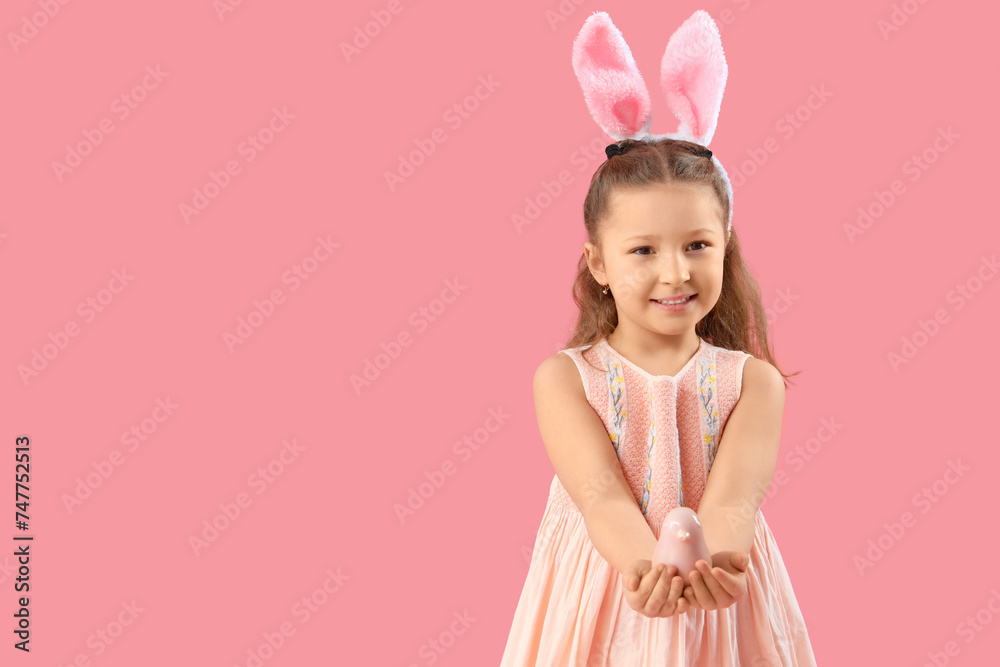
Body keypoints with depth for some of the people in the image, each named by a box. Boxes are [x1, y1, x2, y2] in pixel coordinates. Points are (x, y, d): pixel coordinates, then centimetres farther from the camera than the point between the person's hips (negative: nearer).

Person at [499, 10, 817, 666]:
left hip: (718, 609, 1)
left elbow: (735, 491, -18)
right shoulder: (564, 378, -6)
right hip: (605, 600, 0)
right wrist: (648, 565, -37)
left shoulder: (753, 381, -4)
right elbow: (599, 491, -18)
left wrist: (706, 558, -38)